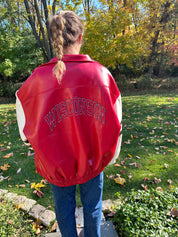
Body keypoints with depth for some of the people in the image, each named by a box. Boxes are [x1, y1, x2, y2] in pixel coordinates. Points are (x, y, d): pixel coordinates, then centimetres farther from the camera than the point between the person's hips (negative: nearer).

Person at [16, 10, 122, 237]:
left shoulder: (38, 78, -15)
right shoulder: (101, 73, -14)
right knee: (92, 207, 26)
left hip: (56, 164, 0)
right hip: (93, 160, 1)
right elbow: (114, 124, -7)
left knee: (64, 209, 26)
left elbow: (26, 131, -4)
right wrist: (107, 157, 9)